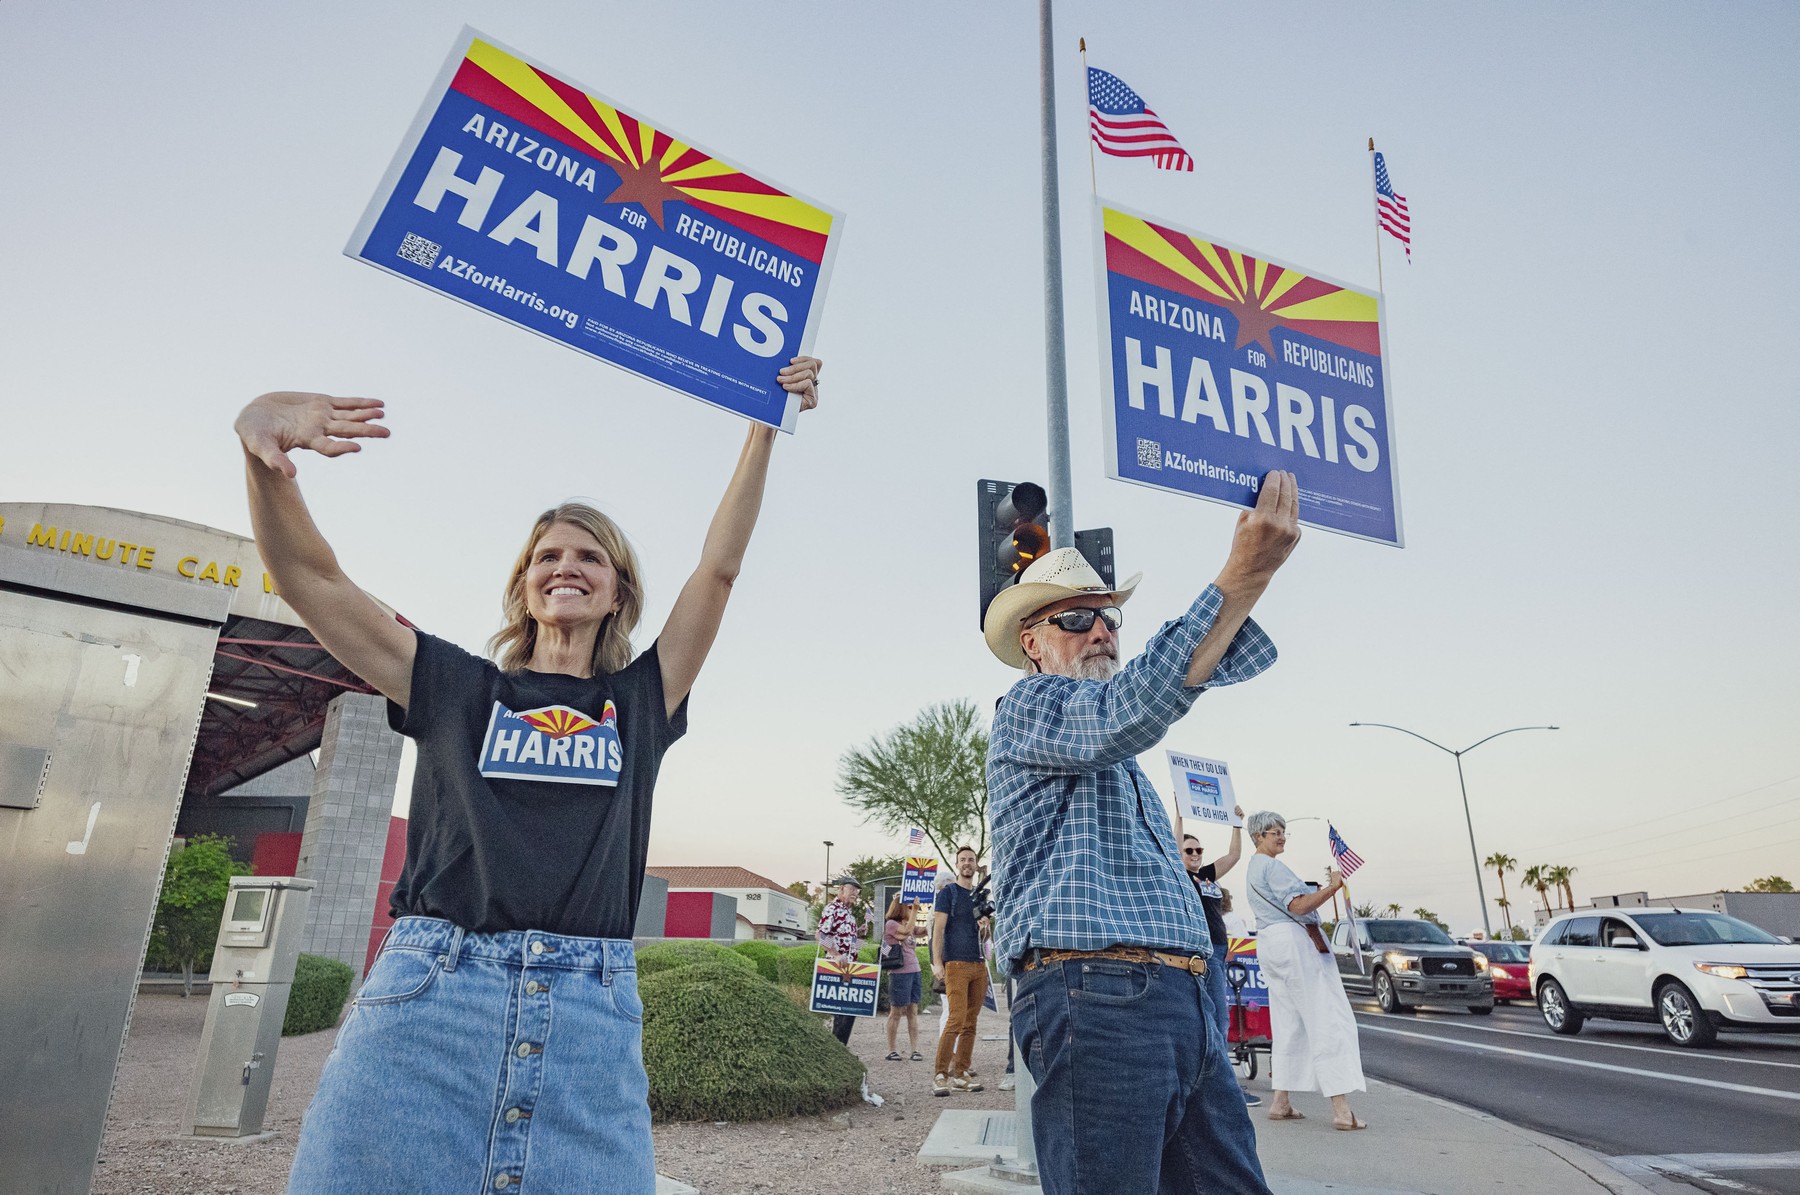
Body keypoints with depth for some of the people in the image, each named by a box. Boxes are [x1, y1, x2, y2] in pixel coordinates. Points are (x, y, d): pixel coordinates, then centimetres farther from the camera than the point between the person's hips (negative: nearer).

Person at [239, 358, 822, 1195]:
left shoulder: (640, 702, 15)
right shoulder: (461, 687, 13)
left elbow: (719, 569, 11)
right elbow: (307, 575, 7)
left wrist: (765, 429, 11)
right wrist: (261, 442, -9)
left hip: (590, 1016, 1)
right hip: (425, 998, 0)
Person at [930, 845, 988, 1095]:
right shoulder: (947, 892, 1)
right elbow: (938, 928, -7)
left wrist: (984, 926, 7)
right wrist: (936, 962, -15)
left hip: (979, 965, 6)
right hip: (955, 963, -6)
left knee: (970, 1022, 5)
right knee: (956, 1018, -14)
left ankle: (960, 1074, 10)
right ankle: (940, 1073, -7)